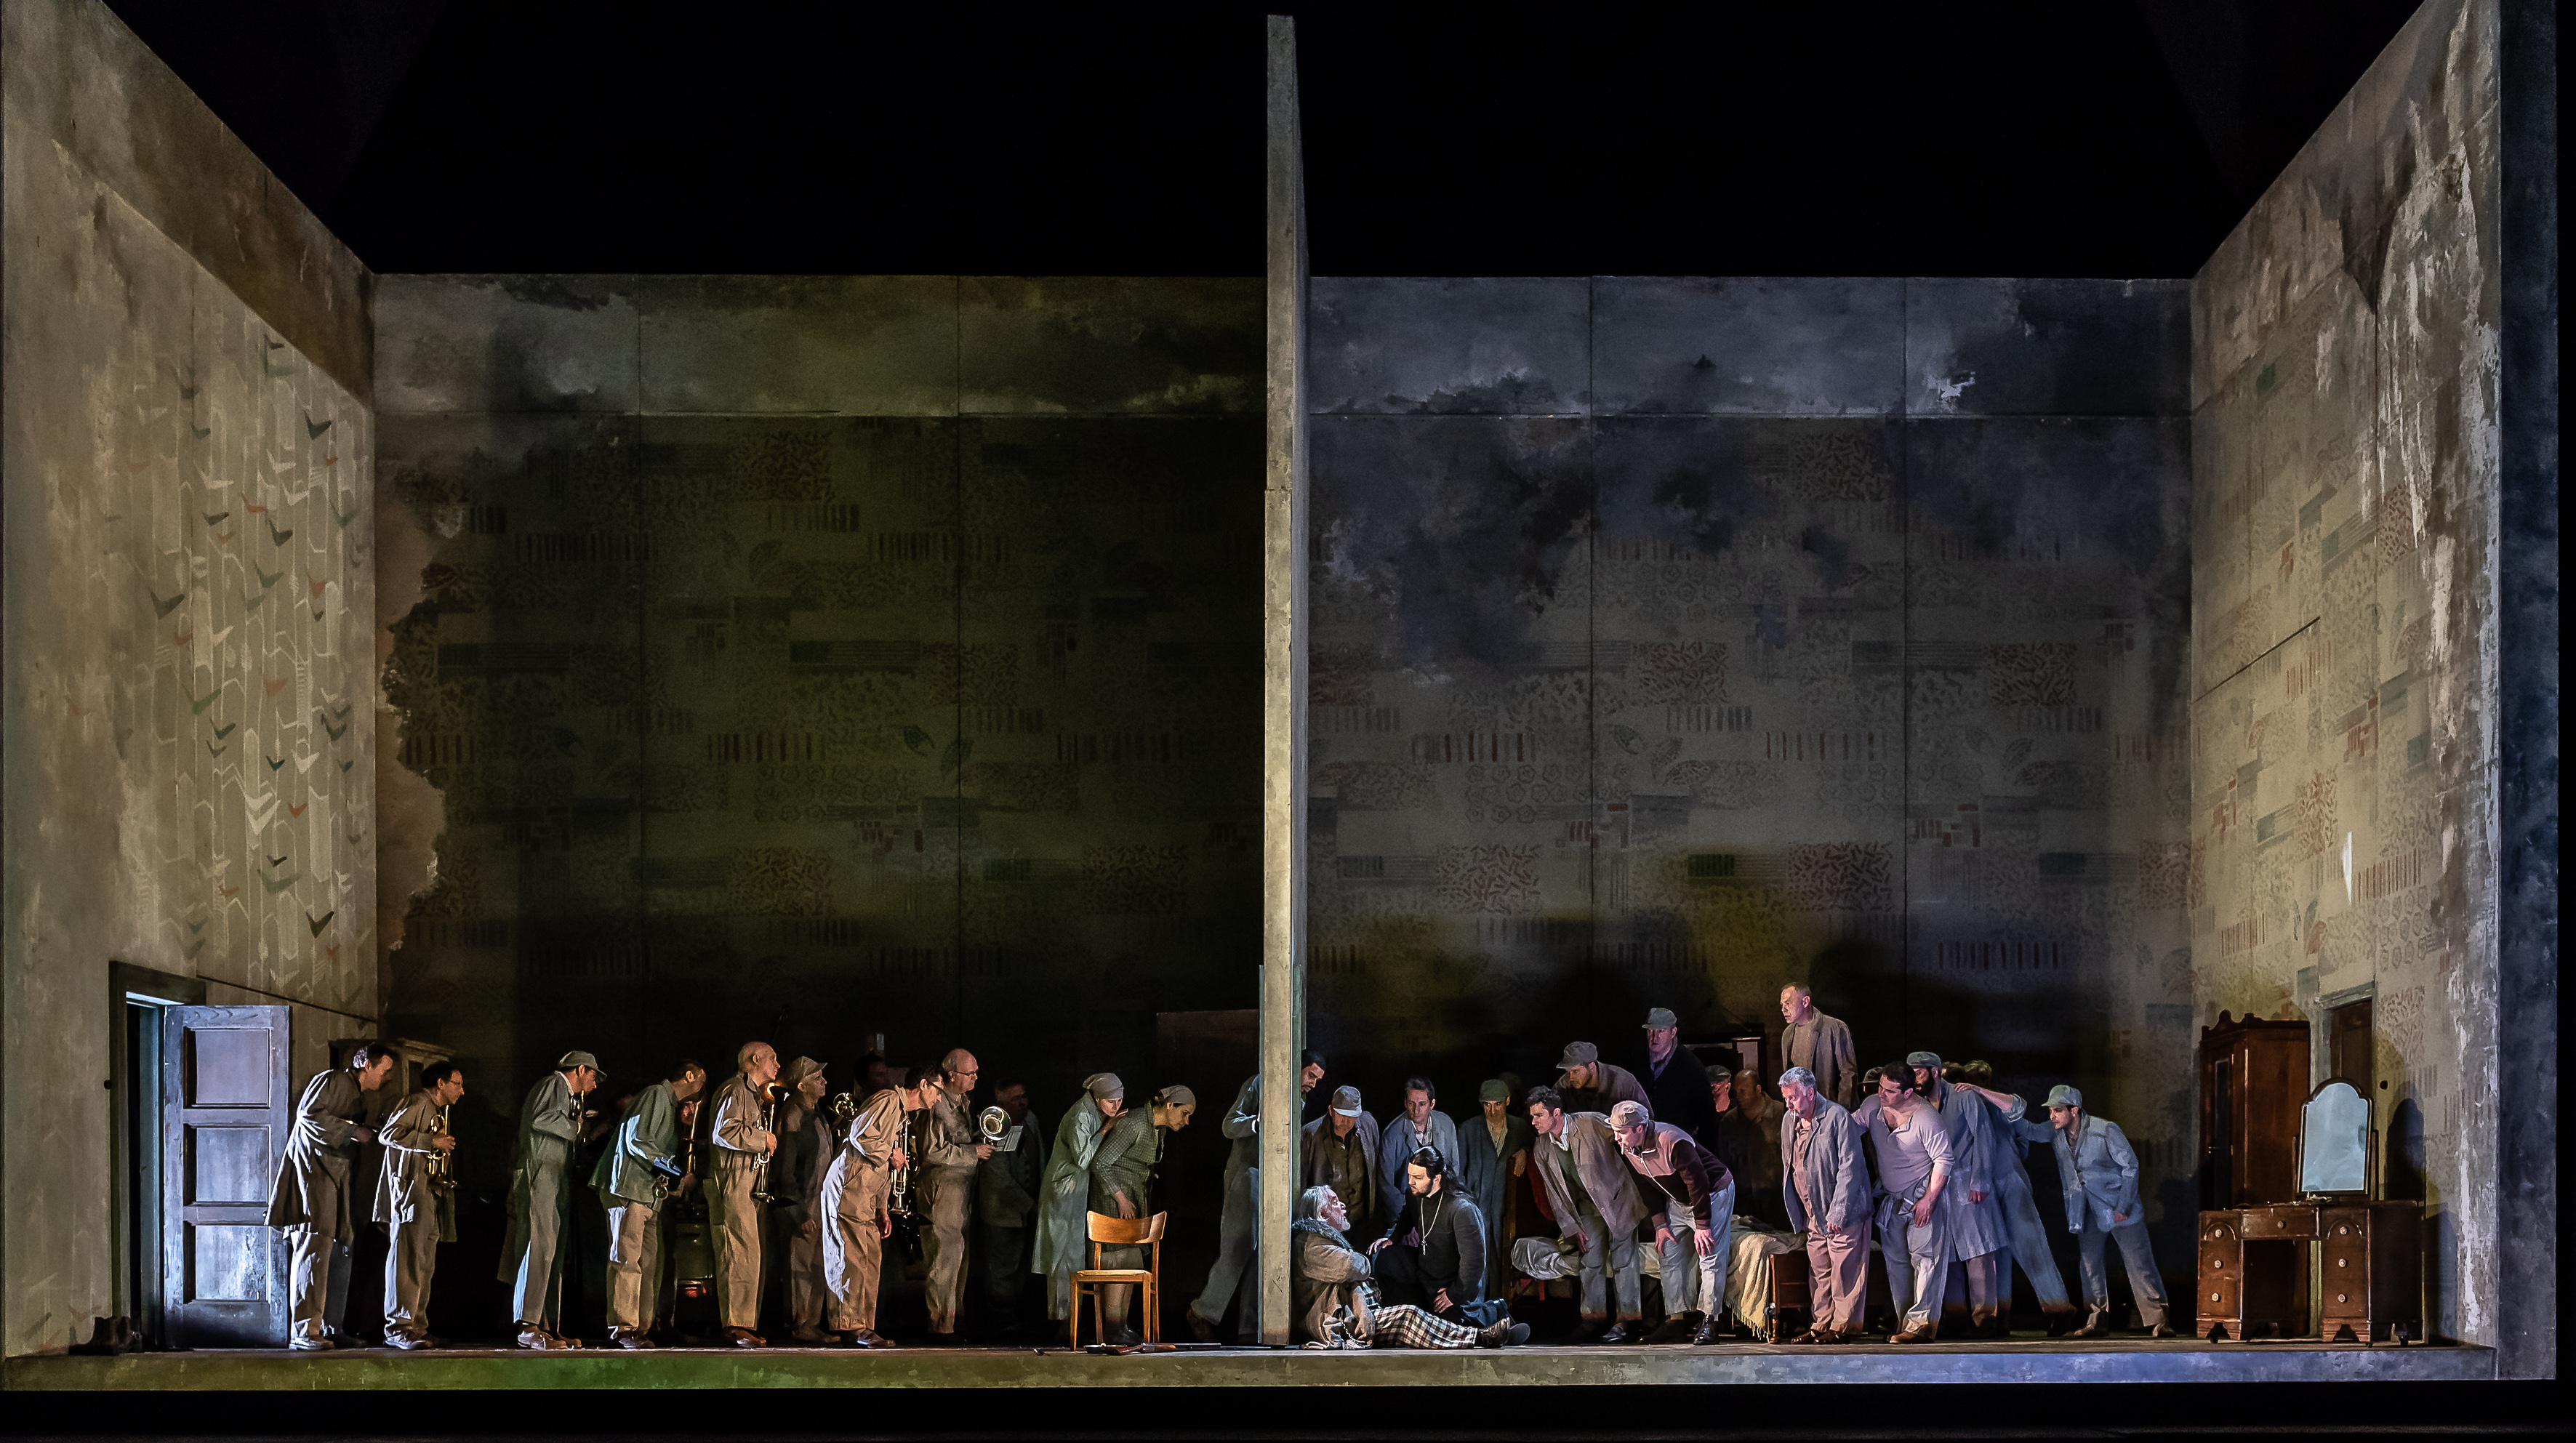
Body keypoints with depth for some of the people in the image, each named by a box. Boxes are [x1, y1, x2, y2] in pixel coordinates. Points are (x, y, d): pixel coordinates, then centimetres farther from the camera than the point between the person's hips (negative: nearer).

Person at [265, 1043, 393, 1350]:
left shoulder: (360, 1097, 23)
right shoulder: (332, 1080, -6)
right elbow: (307, 1113, -18)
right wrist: (350, 1130, -18)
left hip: (336, 1174, 10)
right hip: (310, 1170, -10)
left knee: (340, 1252, 5)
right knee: (314, 1247, -15)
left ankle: (331, 1328, 9)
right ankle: (304, 1332, -18)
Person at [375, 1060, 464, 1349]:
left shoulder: (438, 1112, 25)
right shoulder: (417, 1103, -6)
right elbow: (388, 1134, -18)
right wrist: (431, 1141, -18)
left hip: (431, 1194, 10)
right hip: (410, 1191, -10)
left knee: (424, 1263, 8)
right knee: (408, 1258, -12)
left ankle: (417, 1326, 9)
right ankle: (398, 1327, -13)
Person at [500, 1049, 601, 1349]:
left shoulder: (565, 1093, 29)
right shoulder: (555, 1085, -2)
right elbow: (541, 1119, -19)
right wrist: (575, 1127, -6)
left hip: (555, 1186, 10)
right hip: (539, 1180, -10)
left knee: (552, 1254, 6)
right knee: (539, 1249, -15)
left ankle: (547, 1326, 5)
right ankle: (528, 1327, -20)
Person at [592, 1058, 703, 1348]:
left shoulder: (670, 1105, 26)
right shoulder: (656, 1096, -7)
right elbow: (638, 1142, -17)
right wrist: (678, 1175, -14)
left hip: (650, 1193, 10)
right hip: (629, 1186, -10)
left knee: (651, 1262, 5)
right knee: (628, 1258, -12)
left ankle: (642, 1328, 5)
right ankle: (623, 1327, -14)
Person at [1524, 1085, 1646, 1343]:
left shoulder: (1591, 1123, -20)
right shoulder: (1543, 1149, -4)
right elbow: (1555, 1193, 3)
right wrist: (1572, 1227, 1)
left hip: (1616, 1196, -5)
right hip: (1588, 1206, 5)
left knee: (1622, 1256, -5)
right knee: (1591, 1259, 1)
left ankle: (1629, 1320, 0)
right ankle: (1594, 1319, 8)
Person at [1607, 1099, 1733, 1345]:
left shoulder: (1673, 1143, -35)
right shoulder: (1627, 1149, -10)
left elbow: (1698, 1183, -29)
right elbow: (1647, 1186, 4)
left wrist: (1702, 1226, -24)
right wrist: (1660, 1224, 1)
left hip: (1713, 1194, -8)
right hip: (1677, 1201, 8)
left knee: (1709, 1257, -12)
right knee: (1670, 1257, 5)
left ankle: (1708, 1322, -9)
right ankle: (1676, 1321, 9)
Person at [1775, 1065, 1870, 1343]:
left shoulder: (1837, 1117, -14)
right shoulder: (1790, 1122, 9)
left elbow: (1849, 1167, -16)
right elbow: (1789, 1170, 18)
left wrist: (1837, 1213, -18)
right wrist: (1798, 1216, 15)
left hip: (1843, 1215, -7)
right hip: (1814, 1216, 7)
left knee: (1844, 1273, -4)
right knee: (1819, 1273, 9)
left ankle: (1844, 1326, 2)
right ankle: (1821, 1326, 14)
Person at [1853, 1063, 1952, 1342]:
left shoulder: (1925, 1118, -21)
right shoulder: (1872, 1105, -4)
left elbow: (1943, 1160, -17)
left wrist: (1929, 1199, -18)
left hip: (1922, 1193, -7)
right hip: (1890, 1196, 7)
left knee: (1924, 1256, -11)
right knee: (1895, 1257, 9)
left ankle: (1922, 1323, -12)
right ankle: (1905, 1319, 15)